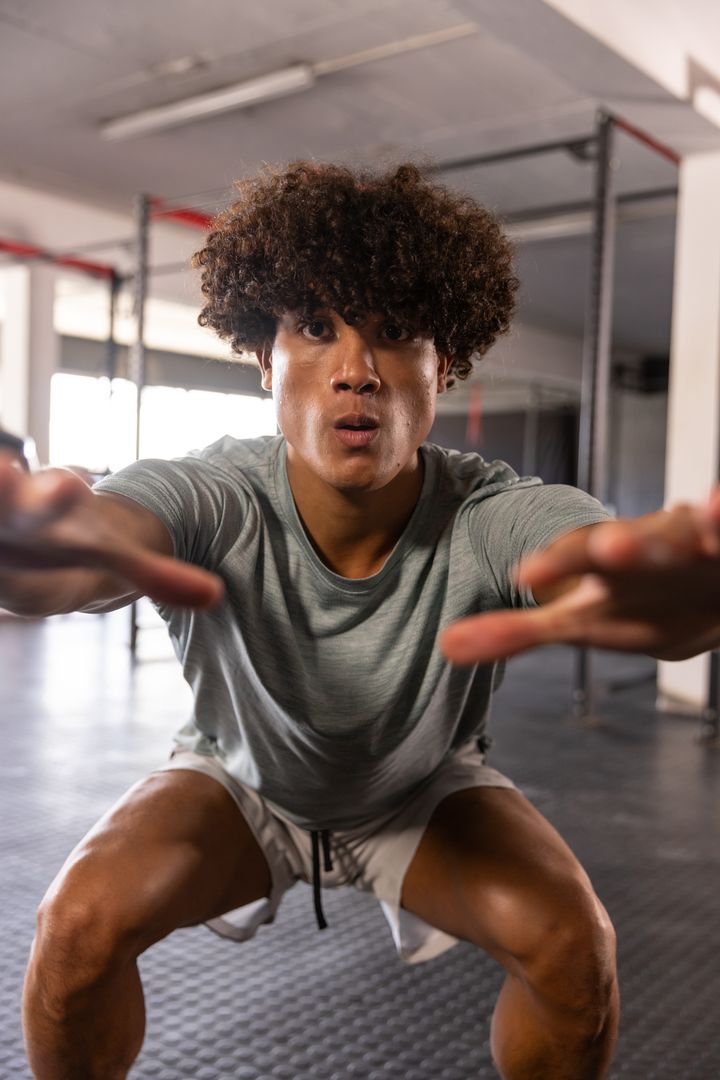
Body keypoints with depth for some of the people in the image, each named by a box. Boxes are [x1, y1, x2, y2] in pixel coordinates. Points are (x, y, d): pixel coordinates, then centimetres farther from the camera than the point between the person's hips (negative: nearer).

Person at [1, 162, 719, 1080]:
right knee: (79, 920, -22)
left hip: (427, 791, 0)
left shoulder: (490, 519, -33)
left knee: (573, 941, -23)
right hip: (243, 777, 0)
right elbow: (122, 521, -54)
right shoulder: (214, 502, -32)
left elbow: (584, 543, -53)